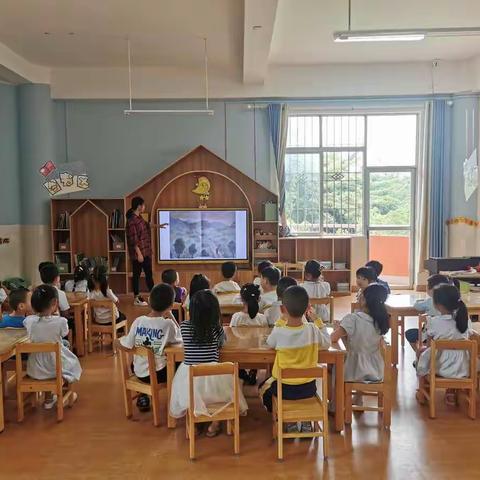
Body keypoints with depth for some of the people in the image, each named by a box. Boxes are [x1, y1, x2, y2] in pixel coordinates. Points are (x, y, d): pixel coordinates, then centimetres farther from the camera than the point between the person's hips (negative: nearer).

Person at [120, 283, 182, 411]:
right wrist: (170, 317, -4)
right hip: (158, 374, -3)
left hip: (138, 372, 4)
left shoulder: (138, 321, -13)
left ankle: (143, 397, 35)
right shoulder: (168, 324, -21)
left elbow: (127, 346, -11)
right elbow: (179, 339, -5)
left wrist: (122, 338, 11)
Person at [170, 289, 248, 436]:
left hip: (188, 385, 1)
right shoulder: (217, 328, -7)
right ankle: (215, 424, 27)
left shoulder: (184, 326, -4)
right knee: (229, 379, 29)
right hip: (212, 382, -1)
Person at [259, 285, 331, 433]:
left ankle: (288, 421, 16)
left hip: (285, 388, -2)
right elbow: (326, 344, 5)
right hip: (308, 388, 2)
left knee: (264, 388, 28)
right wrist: (318, 321, 11)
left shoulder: (278, 332, -19)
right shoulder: (312, 329, -15)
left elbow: (269, 343, 5)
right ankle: (306, 421, 23)